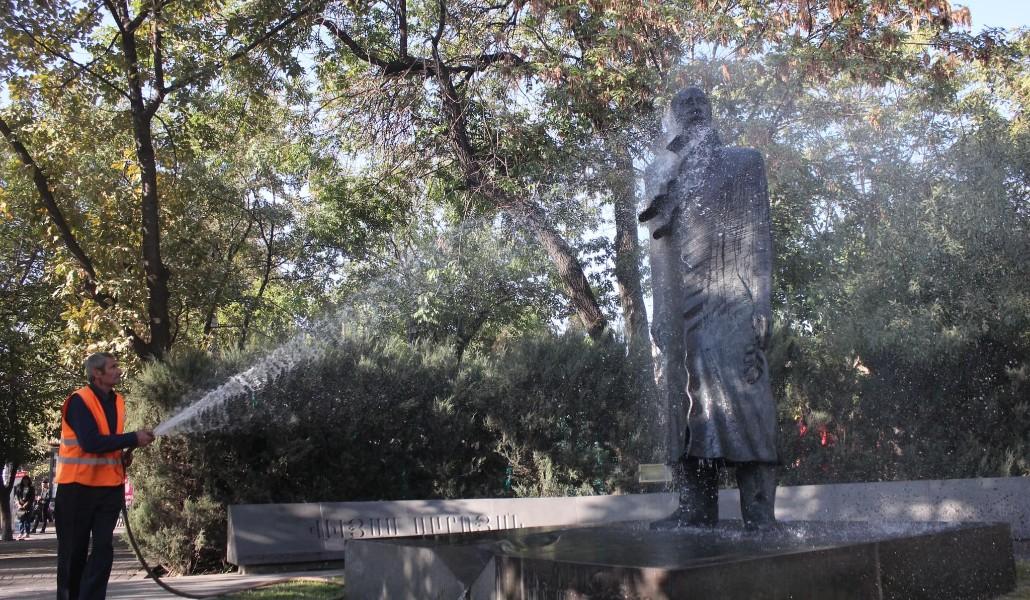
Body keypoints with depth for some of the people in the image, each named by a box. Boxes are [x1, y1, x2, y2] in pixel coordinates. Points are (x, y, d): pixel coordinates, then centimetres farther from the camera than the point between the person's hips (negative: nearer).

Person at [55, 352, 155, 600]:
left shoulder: (117, 401, 10)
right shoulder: (79, 401, -13)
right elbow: (91, 442, -24)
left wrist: (124, 454, 2)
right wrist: (133, 439, -20)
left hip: (110, 487, 6)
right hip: (78, 487, -6)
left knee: (104, 549, -1)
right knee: (74, 551, 6)